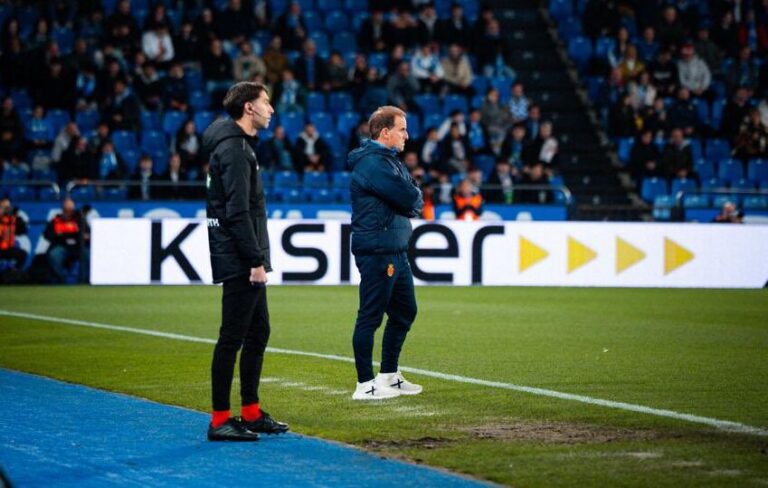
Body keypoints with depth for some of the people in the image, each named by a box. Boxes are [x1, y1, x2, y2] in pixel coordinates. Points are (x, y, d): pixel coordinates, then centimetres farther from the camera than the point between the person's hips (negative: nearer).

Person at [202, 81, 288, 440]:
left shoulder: (237, 146, 17)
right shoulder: (234, 149, -15)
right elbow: (238, 212, -21)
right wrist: (256, 260, -21)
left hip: (245, 263, 11)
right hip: (239, 263, -11)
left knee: (258, 332, 15)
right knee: (233, 337, -7)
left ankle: (252, 413, 22)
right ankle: (220, 421, -4)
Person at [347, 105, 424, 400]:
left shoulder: (390, 161, 17)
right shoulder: (373, 163, -16)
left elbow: (414, 199, 14)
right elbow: (410, 199, -21)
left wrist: (412, 200, -6)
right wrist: (413, 199, 0)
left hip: (396, 252, 11)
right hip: (376, 252, -11)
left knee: (405, 312, 17)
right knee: (371, 317, -5)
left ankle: (389, 376, 27)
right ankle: (365, 385, -2)